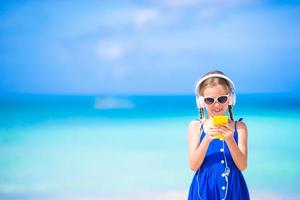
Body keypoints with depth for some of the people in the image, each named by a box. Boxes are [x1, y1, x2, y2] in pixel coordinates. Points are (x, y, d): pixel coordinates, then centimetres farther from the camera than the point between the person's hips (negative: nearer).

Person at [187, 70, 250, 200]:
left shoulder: (239, 127, 1)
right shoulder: (196, 126, 1)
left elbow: (242, 166, -6)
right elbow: (193, 166, -7)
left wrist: (230, 140, -20)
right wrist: (207, 139, -21)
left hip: (233, 189, 1)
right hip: (205, 189, 0)